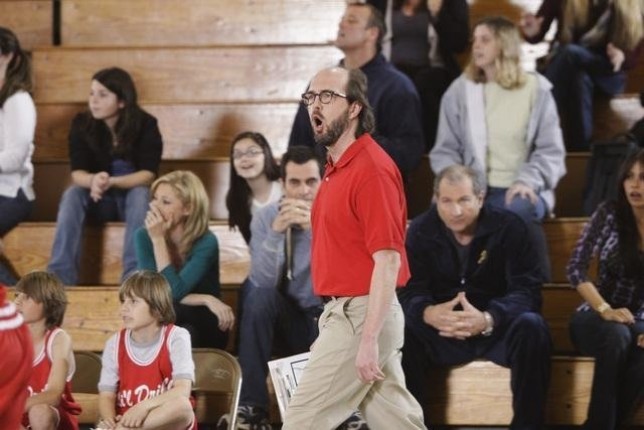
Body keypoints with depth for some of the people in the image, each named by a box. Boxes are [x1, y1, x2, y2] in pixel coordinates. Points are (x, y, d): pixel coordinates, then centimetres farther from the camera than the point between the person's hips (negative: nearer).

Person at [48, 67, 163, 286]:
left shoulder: (145, 125, -14)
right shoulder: (82, 124, -9)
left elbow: (148, 174, -22)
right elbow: (77, 173, -17)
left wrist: (111, 182, -38)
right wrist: (94, 180, -41)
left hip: (132, 197, -2)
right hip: (98, 201, 2)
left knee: (141, 193, -35)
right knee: (72, 194, -29)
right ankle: (59, 278, -39)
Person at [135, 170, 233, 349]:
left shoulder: (206, 242, -18)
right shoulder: (144, 236, -9)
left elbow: (174, 292, -28)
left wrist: (158, 239, -28)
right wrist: (205, 299, -26)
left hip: (207, 327, -2)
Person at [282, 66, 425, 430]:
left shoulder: (371, 169, -15)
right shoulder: (337, 168, 15)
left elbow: (388, 261, -21)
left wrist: (368, 340, -24)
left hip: (360, 316, -10)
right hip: (346, 313, 10)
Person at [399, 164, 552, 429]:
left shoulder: (509, 227, -9)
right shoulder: (420, 231, -3)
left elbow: (526, 290, -17)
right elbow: (409, 291, -10)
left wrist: (488, 319, -37)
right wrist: (428, 313, -36)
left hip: (496, 328, -1)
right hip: (441, 330, 1)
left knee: (531, 327, -32)